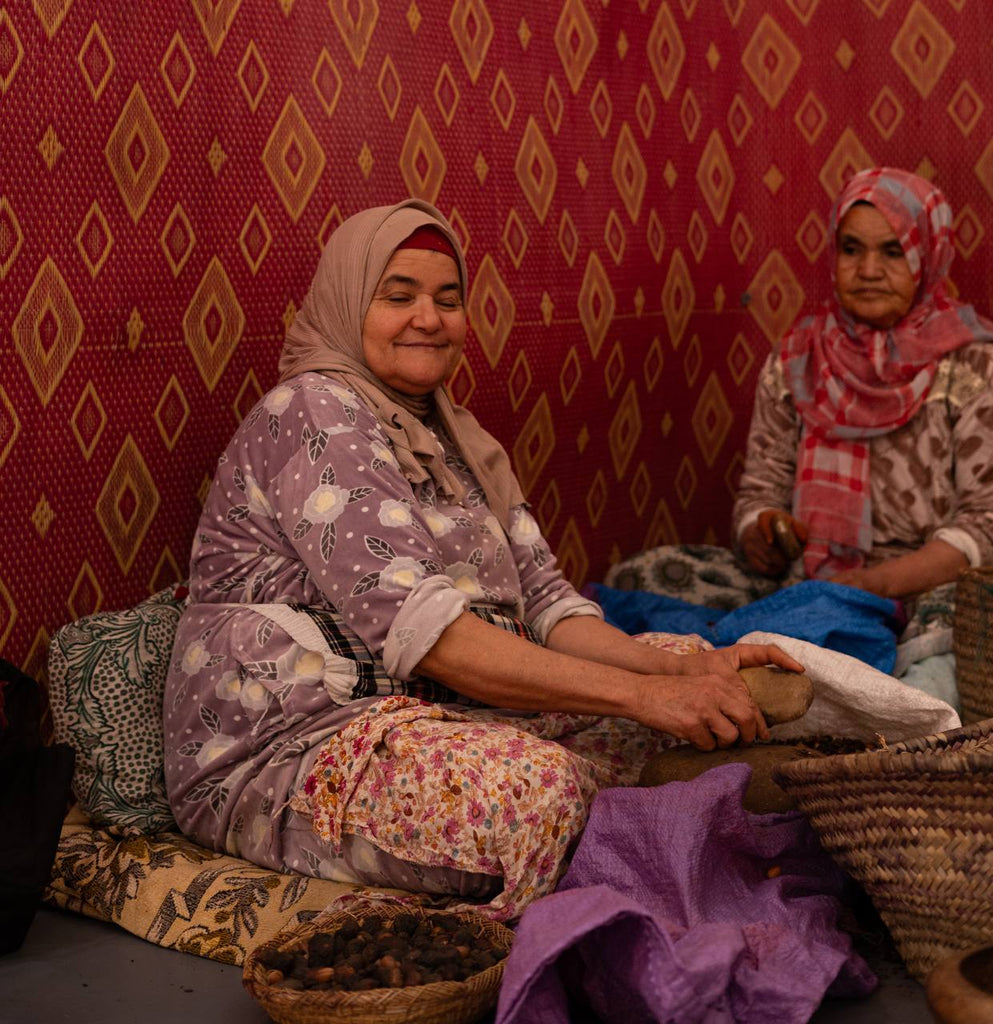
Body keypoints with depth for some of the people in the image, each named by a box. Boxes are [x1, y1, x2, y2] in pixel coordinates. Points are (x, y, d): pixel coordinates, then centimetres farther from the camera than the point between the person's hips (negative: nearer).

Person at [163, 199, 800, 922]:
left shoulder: (454, 436, 17)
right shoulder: (314, 411, -11)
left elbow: (543, 599, 7)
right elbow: (411, 619, -24)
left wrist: (678, 669, -13)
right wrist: (636, 694, -30)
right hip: (285, 750, -9)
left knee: (686, 659, 0)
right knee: (533, 784, -36)